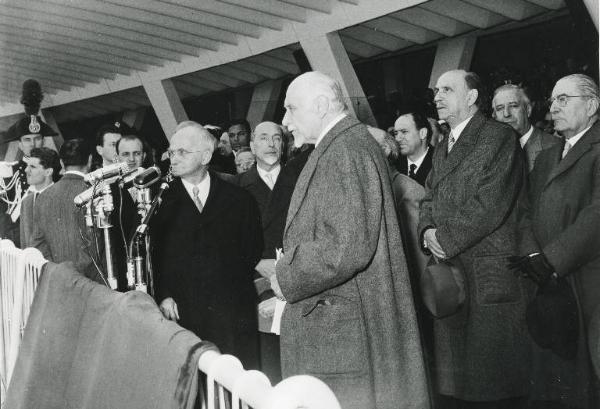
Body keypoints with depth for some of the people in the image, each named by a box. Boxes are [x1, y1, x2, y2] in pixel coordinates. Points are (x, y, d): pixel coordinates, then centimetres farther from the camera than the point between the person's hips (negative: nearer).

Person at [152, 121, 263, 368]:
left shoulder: (238, 199, 9)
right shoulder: (160, 201, 8)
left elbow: (253, 251, 11)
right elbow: (149, 253, 6)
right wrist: (162, 296, -5)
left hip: (232, 313, 1)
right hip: (180, 314, 0)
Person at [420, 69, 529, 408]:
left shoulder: (499, 137, -4)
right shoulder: (442, 149, 21)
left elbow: (491, 203, -15)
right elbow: (430, 198, 17)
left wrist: (445, 238, -13)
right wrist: (428, 231, -3)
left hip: (491, 278, -7)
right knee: (454, 381, 10)